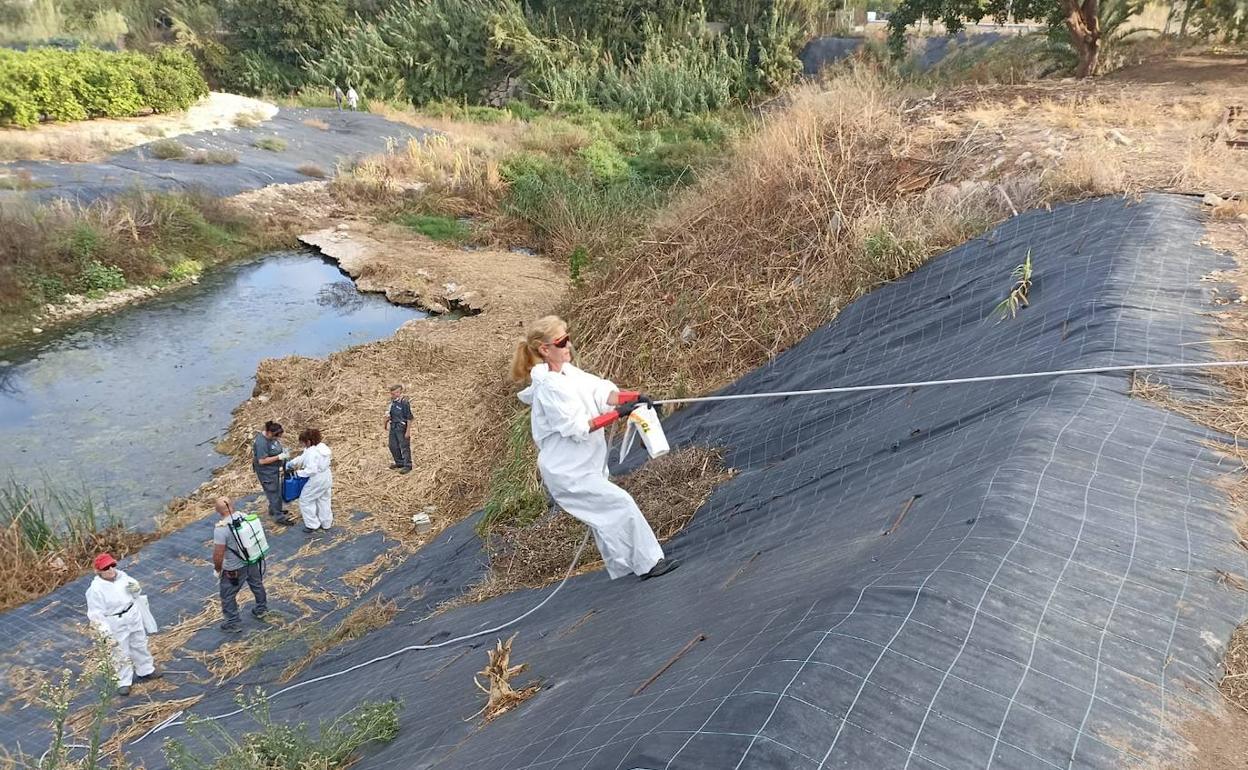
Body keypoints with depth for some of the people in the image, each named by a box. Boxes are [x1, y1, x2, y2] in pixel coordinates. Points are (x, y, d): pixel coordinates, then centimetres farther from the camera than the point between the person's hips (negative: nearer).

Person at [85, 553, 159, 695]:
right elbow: (96, 613, -20)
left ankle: (146, 670, 43)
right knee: (121, 654, 9)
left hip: (134, 616, 5)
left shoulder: (121, 575, -8)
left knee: (140, 645, 23)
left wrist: (135, 588, -16)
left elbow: (135, 593, 8)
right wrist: (104, 630, -25)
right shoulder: (95, 589, -23)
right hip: (116, 625, -5)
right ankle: (124, 682, 28)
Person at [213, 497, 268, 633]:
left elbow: (218, 555, -24)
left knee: (227, 596, 16)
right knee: (257, 585, 28)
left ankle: (234, 623, 29)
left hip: (234, 569, -6)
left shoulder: (221, 529, -28)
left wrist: (217, 569, -5)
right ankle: (261, 609, 49)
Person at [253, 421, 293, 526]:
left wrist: (283, 451, -5)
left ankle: (274, 509, 42)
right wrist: (279, 457, -28)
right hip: (266, 472, -9)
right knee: (273, 492, 2)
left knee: (276, 490, 23)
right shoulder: (261, 442, -30)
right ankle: (279, 517, 13)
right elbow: (262, 461, -29)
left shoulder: (270, 437, -4)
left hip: (274, 469, 9)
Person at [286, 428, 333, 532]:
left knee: (305, 500, 8)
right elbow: (303, 458, 12)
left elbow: (311, 470, -30)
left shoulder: (312, 452, -27)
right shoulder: (321, 447, 3)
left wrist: (299, 472, -15)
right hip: (327, 478, 9)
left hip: (317, 480, -9)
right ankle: (326, 524, 32)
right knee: (324, 500, 21)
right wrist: (290, 464, 11)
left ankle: (312, 525, 14)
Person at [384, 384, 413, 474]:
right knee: (393, 446, 17)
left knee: (404, 447, -1)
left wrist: (408, 431, -18)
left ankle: (407, 466, 9)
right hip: (393, 427, 9)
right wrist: (388, 416, 2)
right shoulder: (392, 402, 5)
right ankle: (399, 462, 33)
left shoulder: (404, 403, -18)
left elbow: (409, 418, -17)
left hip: (402, 428, -9)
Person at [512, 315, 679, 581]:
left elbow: (600, 390, -6)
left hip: (585, 465, 10)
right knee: (621, 503, -11)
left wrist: (633, 397, -22)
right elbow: (576, 428, -24)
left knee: (604, 517, 18)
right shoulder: (549, 387, -22)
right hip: (568, 472, -10)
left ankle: (622, 569, 30)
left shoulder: (568, 372, 5)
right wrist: (617, 413, -25)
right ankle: (649, 563, -4)